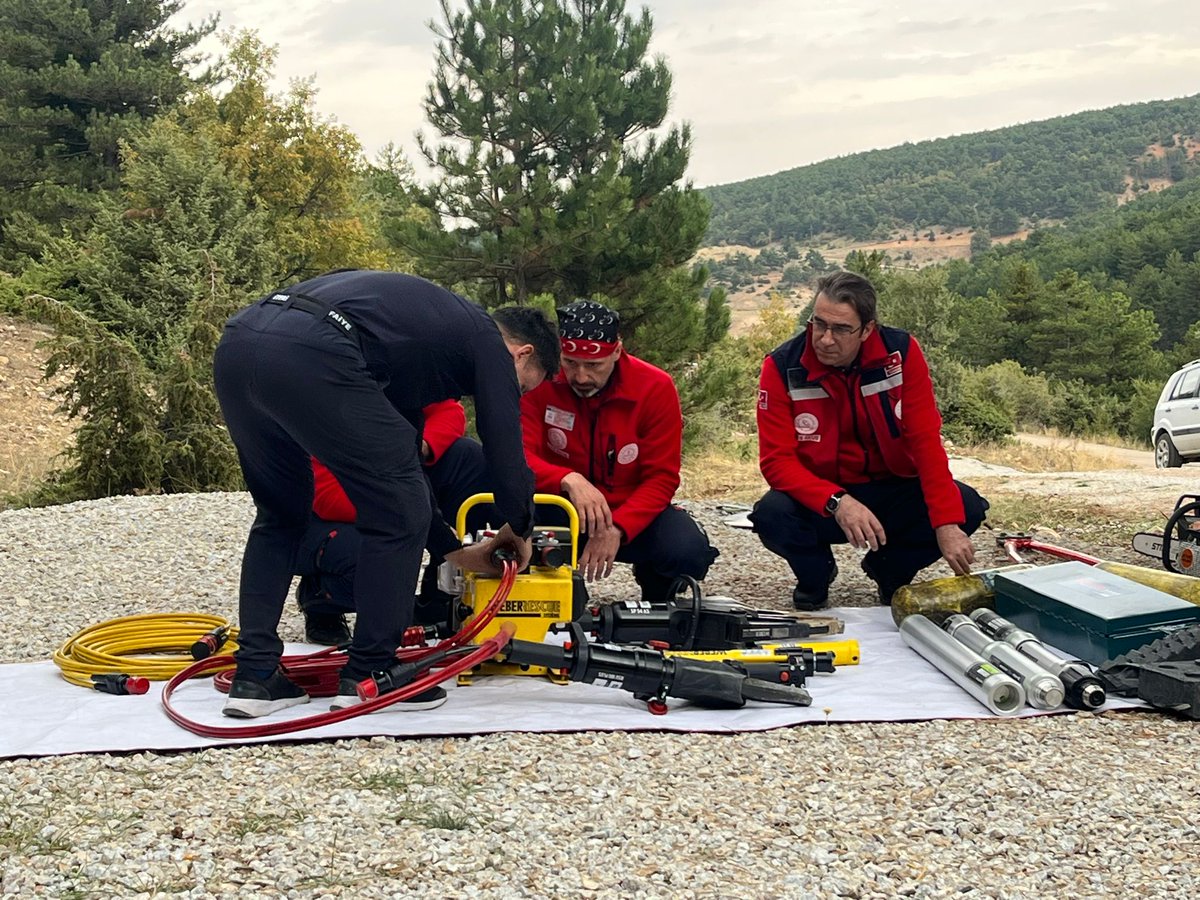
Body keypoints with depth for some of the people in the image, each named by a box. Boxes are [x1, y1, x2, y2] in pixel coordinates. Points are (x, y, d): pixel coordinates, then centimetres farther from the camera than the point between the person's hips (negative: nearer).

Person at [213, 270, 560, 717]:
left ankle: (254, 676, 22)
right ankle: (368, 676, 15)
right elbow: (507, 459, 11)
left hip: (236, 344, 9)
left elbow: (404, 465, 43)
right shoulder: (490, 344, 15)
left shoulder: (428, 327, 38)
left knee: (280, 513, 26)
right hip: (309, 356, -9)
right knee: (398, 514, 8)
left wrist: (454, 549, 47)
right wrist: (519, 530, 32)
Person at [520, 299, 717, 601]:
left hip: (632, 513, 1)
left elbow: (662, 478, -13)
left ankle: (657, 610, 8)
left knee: (688, 551, -30)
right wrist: (569, 480, -41)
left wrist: (616, 529, -30)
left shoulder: (656, 389, -14)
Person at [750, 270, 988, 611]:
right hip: (821, 501, -2)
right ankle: (815, 575, 4)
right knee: (772, 515, -33)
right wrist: (837, 503, -37)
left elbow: (926, 441, -17)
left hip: (893, 491, 2)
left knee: (967, 507, -22)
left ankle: (889, 569, 8)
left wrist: (946, 524, -27)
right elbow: (777, 460, -20)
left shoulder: (901, 352, -14)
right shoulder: (782, 366, -18)